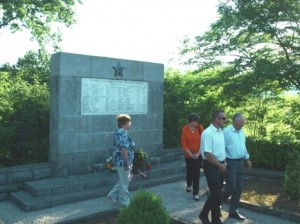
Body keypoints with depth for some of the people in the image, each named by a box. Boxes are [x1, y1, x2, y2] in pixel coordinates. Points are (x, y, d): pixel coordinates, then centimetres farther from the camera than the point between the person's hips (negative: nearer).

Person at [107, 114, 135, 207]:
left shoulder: (119, 132, 12)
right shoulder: (123, 133, -21)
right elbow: (123, 149, -27)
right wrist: (127, 163, -22)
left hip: (120, 161, 10)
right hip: (122, 161, -10)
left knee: (123, 180, 22)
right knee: (124, 182, 3)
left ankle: (113, 195, 29)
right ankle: (124, 202, 16)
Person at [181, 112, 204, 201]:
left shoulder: (200, 127, -9)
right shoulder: (184, 129, -11)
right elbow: (184, 144, -9)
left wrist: (198, 153, -11)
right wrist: (191, 155, -11)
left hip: (198, 155, 0)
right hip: (188, 155, 0)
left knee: (197, 173, -1)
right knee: (189, 171, 16)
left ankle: (195, 193, 7)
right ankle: (189, 185, 44)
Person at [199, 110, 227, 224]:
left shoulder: (221, 132, 8)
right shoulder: (208, 133, -20)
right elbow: (207, 154, -22)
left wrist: (223, 163, 6)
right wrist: (220, 165, -14)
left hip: (220, 165, 8)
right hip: (211, 166, -8)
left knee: (217, 193, 14)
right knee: (216, 194, -5)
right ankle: (203, 214, 16)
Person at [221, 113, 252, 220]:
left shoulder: (242, 132, 10)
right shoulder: (227, 131, -15)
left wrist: (247, 159, 24)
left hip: (240, 162, 8)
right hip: (230, 162, -7)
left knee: (238, 188, 9)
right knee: (231, 187, -6)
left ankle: (233, 211, 21)